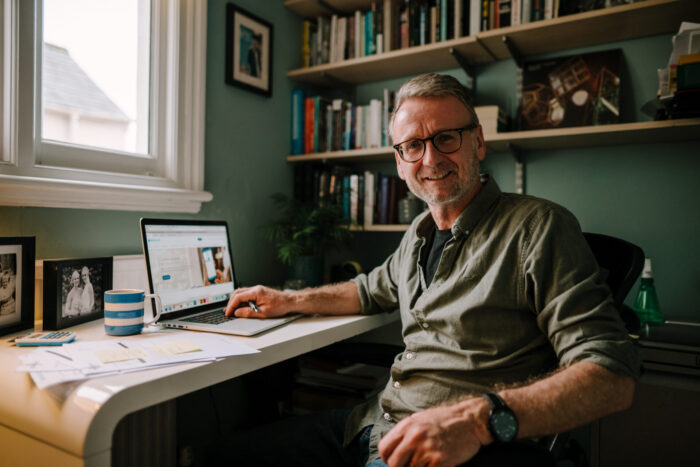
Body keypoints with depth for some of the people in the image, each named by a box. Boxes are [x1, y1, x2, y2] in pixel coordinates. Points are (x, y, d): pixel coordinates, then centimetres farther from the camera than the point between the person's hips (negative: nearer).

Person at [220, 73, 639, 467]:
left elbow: (614, 379, -18)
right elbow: (374, 289, 32)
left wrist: (480, 418, -32)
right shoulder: (420, 233, 12)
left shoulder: (540, 226, -11)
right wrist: (290, 301, 24)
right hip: (380, 424, 7)